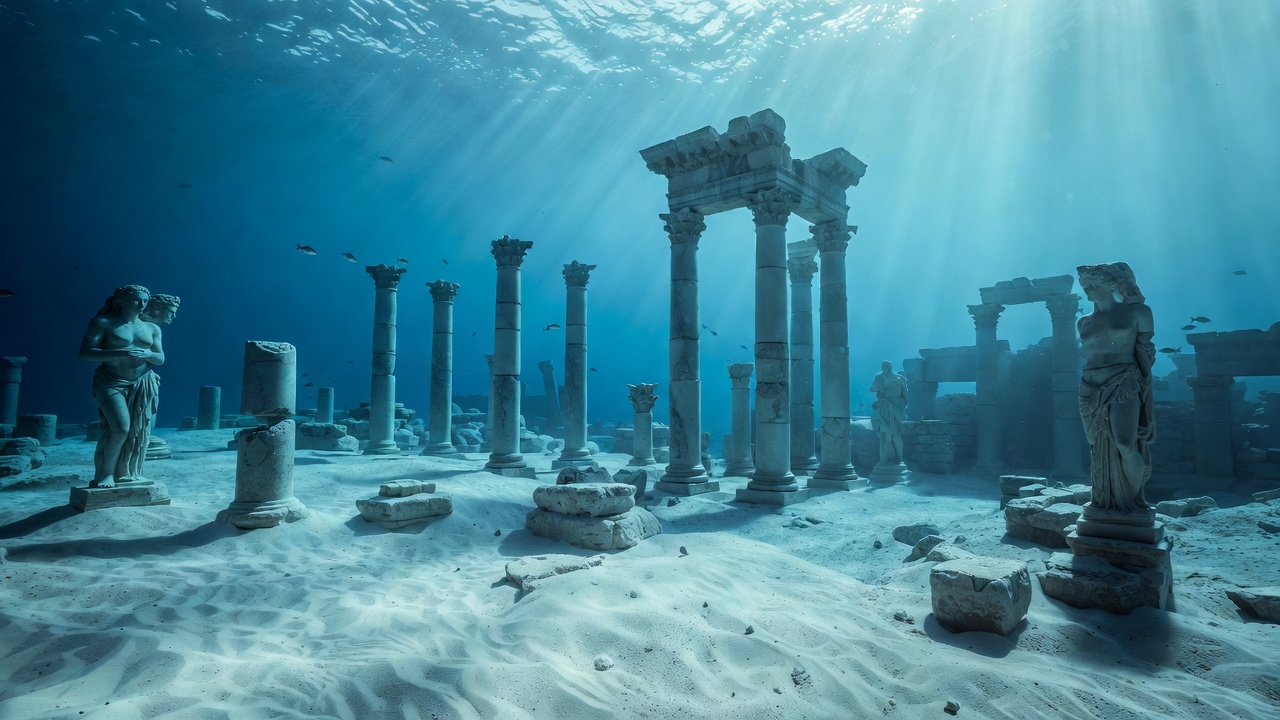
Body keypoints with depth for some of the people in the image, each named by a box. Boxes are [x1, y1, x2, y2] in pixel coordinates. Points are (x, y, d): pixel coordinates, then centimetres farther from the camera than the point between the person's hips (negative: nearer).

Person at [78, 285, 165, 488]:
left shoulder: (151, 328, 13)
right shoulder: (103, 323, -1)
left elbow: (160, 359, 12)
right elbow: (85, 353, -10)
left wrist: (148, 354, -11)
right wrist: (121, 353, -23)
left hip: (142, 385, 5)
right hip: (111, 383, -5)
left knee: (139, 431, 2)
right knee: (121, 428, -18)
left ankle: (127, 473, 15)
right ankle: (106, 473, 0)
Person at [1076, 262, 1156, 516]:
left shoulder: (1137, 312, 2)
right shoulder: (1084, 322, 12)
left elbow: (1144, 352, 2)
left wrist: (1144, 386, -2)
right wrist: (1090, 388, 15)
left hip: (1123, 387, -4)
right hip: (1091, 391, 4)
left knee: (1125, 445, -16)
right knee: (1099, 448, 6)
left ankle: (1134, 501, 2)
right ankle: (1106, 502, 17)